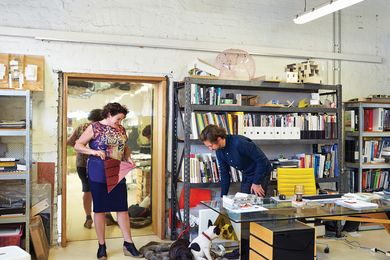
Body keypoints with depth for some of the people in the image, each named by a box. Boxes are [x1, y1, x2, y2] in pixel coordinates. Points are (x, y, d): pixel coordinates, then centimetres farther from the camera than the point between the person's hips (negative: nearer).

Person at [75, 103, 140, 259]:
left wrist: (128, 158, 1)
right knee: (99, 209, 5)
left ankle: (128, 244, 16)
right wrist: (94, 151, -21)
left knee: (122, 208, 6)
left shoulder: (121, 129, 9)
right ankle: (102, 246, 18)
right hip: (98, 175, -4)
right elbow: (78, 146, -5)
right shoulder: (94, 127, -6)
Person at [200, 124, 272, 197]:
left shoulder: (239, 143, -31)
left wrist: (257, 183, -21)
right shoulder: (219, 151, -7)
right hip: (246, 176, 7)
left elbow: (262, 160, -26)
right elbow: (224, 173, 4)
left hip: (261, 173, -7)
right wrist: (223, 196, 3)